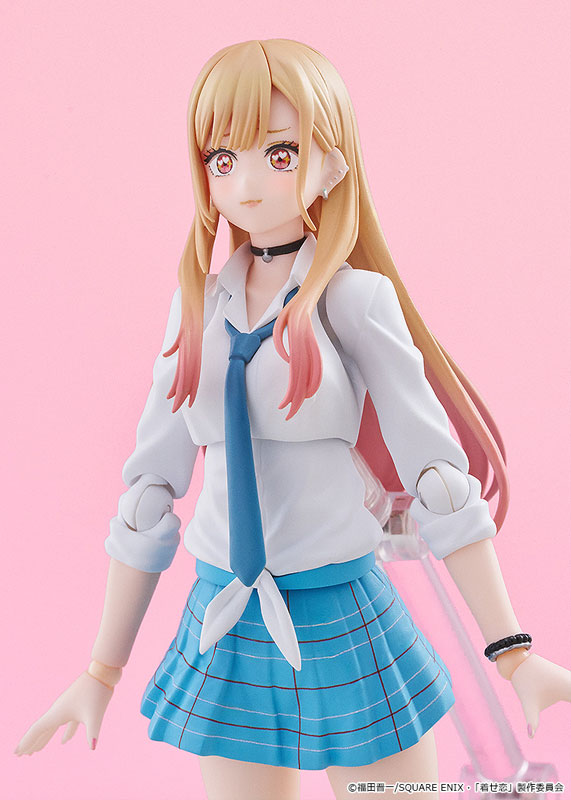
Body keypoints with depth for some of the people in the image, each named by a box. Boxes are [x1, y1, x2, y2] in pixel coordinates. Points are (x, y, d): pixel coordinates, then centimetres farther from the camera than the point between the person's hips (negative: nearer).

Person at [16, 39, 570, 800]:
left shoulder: (355, 297, -8)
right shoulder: (199, 303, 3)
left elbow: (439, 476, -8)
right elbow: (150, 486, 5)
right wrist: (103, 670, 9)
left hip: (344, 623, -3)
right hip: (226, 632, 4)